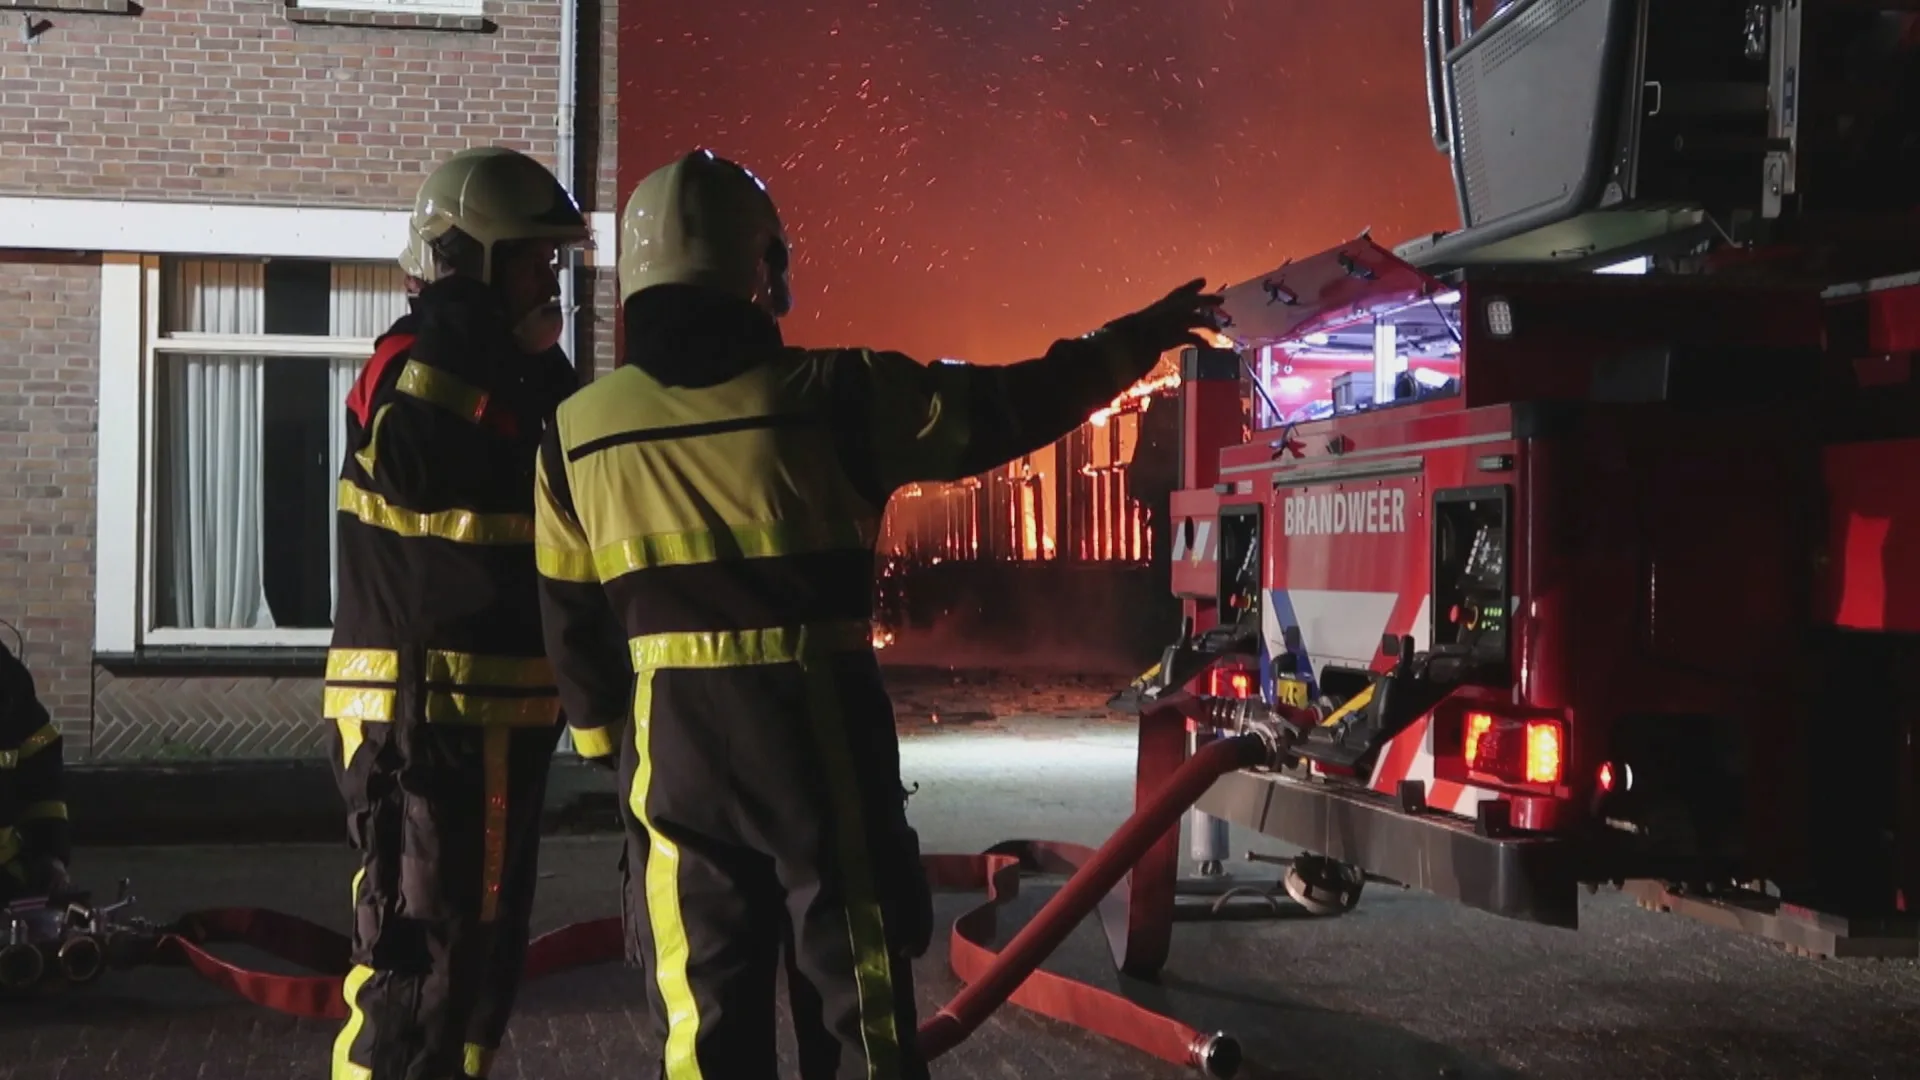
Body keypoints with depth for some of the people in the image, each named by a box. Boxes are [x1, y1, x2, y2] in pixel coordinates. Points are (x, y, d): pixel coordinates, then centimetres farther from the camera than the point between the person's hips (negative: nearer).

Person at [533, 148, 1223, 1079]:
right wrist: (1132, 343, 14)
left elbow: (571, 618, 6)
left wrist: (609, 736, 19)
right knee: (855, 988, 9)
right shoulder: (831, 395, -10)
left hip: (673, 742, 3)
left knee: (705, 1002, 12)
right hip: (818, 728, -2)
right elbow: (1006, 409, -1)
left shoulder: (576, 431, -1)